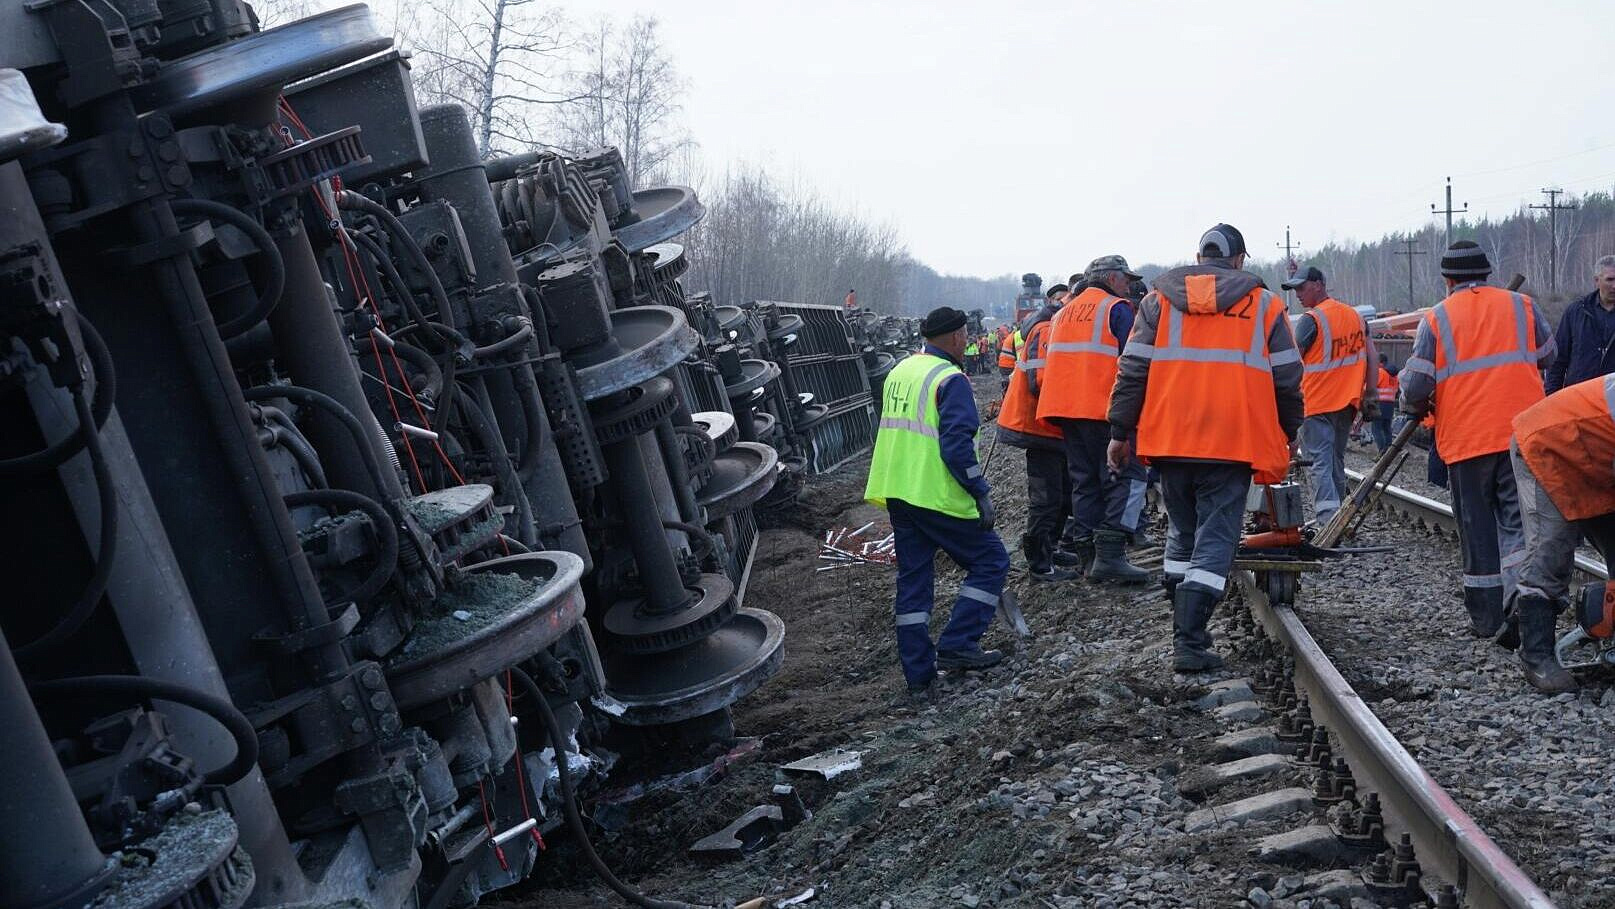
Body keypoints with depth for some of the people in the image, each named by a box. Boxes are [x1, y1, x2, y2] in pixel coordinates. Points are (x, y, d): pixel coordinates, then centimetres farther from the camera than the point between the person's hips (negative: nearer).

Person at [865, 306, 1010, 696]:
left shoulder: (899, 371, 15)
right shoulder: (950, 380, -12)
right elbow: (957, 444, -20)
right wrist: (980, 492, -15)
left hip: (896, 492, 8)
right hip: (936, 496, -8)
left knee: (913, 578, 12)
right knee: (991, 561, 6)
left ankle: (918, 672, 13)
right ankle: (956, 645, -1)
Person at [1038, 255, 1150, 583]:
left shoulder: (1063, 313, 21)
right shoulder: (1117, 309, -2)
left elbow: (1051, 362, 23)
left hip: (1064, 409, 8)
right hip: (1104, 408, -8)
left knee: (1085, 481, 12)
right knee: (1127, 477, -5)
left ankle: (1089, 556, 12)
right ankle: (1110, 555, -15)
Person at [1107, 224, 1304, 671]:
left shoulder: (1159, 299, 9)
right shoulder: (1265, 304, 7)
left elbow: (1132, 370, 6)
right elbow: (1287, 379, 8)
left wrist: (1120, 431, 10)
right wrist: (1288, 434, 20)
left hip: (1171, 439, 3)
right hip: (1233, 444, -2)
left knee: (1182, 534, 18)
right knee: (1216, 539, 0)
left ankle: (1186, 628, 25)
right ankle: (1190, 642, -8)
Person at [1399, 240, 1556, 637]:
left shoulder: (1437, 318, -2)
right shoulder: (1521, 305, 5)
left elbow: (1415, 386, -5)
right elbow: (1547, 357, 18)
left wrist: (1417, 407, 17)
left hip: (1465, 439, -1)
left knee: (1477, 528, 8)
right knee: (1519, 520, 4)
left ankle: (1486, 616, 13)